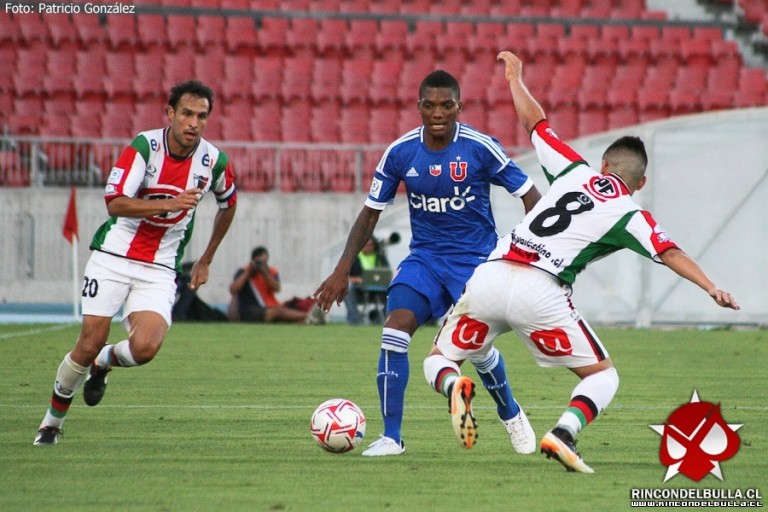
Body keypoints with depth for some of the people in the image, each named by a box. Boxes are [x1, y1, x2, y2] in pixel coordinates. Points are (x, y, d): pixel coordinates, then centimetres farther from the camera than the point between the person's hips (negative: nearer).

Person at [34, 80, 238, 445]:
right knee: (89, 344, -5)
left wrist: (205, 260, 21)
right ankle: (52, 421, 18)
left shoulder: (215, 161, -3)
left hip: (160, 270, 2)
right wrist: (170, 204, -34)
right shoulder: (144, 146, -12)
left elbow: (228, 204, 19)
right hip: (113, 259, -2)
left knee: (144, 347, -21)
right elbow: (115, 203, -22)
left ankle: (103, 364, 16)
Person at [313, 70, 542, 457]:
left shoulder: (480, 148, -13)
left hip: (475, 258, -3)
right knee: (394, 330, -17)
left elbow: (528, 195, -6)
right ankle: (391, 437, -10)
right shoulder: (400, 152, -5)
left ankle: (512, 417, 22)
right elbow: (371, 212, 5)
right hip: (424, 257, 3)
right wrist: (342, 270, 0)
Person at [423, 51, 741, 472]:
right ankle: (563, 434, -16)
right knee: (603, 375, 13)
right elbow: (669, 253, -6)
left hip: (489, 275, 3)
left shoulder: (575, 173, 18)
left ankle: (454, 386, -19)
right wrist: (712, 289, -13)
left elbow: (534, 122, 26)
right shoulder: (628, 214, 8)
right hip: (540, 293, -3)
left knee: (438, 360, 20)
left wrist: (515, 79, 41)